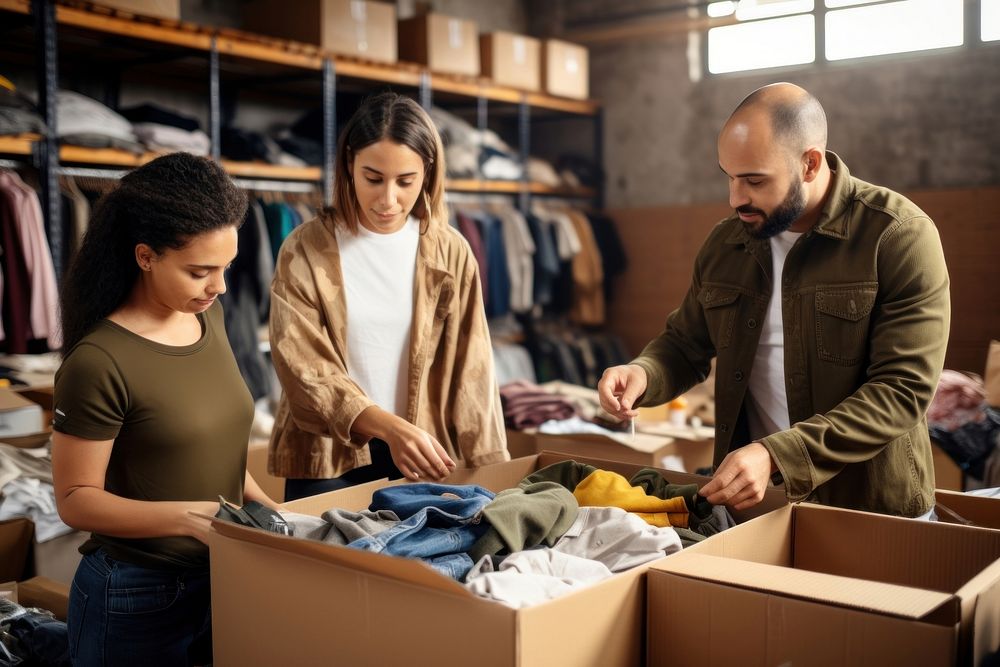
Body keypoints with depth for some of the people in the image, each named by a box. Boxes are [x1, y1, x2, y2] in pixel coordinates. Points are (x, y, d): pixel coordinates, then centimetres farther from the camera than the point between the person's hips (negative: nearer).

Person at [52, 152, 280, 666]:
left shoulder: (207, 317, 1)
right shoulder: (99, 362, -21)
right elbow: (76, 499, -16)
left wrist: (267, 507, 1)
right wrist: (188, 516, -27)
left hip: (224, 578, 7)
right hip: (137, 595, -6)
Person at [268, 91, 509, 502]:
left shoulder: (451, 253, -2)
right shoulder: (306, 250, -8)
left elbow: (468, 371, -3)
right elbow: (305, 371, -14)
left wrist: (490, 472, -9)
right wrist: (390, 428, -27)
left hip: (422, 457, 2)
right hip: (328, 458, -1)